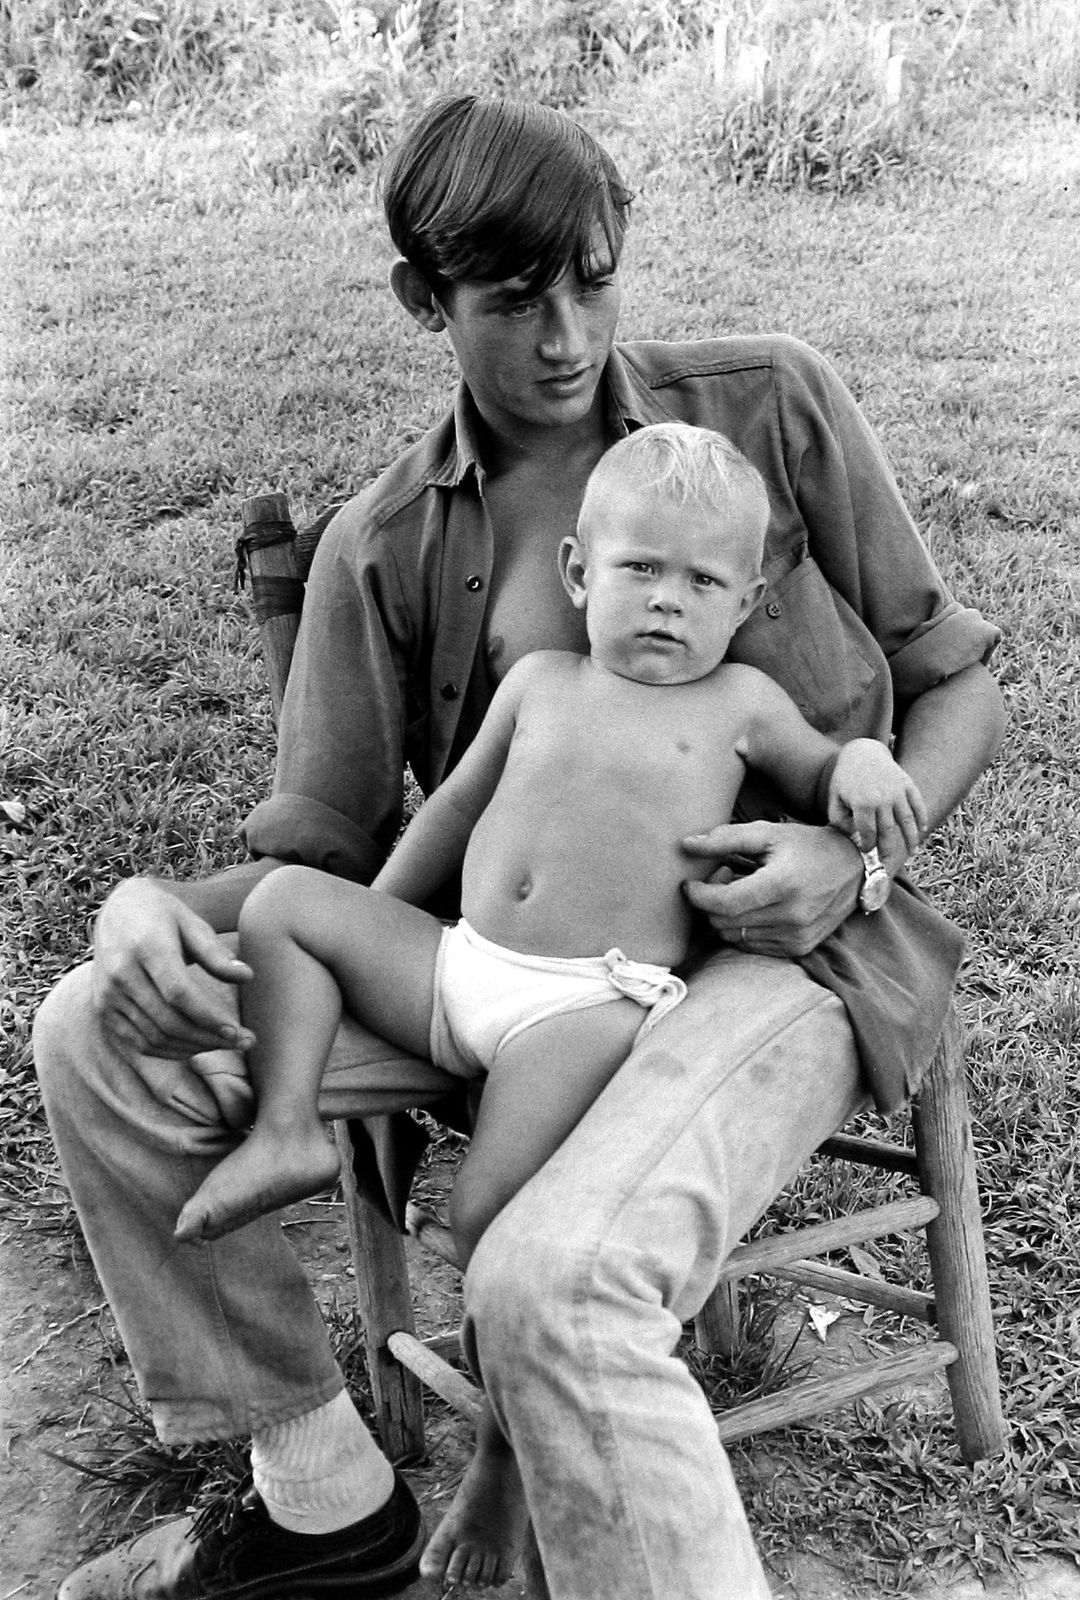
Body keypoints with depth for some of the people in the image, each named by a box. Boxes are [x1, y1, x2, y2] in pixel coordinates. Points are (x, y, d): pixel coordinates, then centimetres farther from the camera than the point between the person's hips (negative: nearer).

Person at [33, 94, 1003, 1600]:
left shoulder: (771, 405, -3)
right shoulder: (381, 550, 3)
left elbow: (953, 680, 4)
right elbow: (320, 848, 3)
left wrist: (860, 852, -15)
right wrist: (153, 909, -18)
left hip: (781, 952, -4)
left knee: (553, 1284, -35)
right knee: (101, 1041, -8)